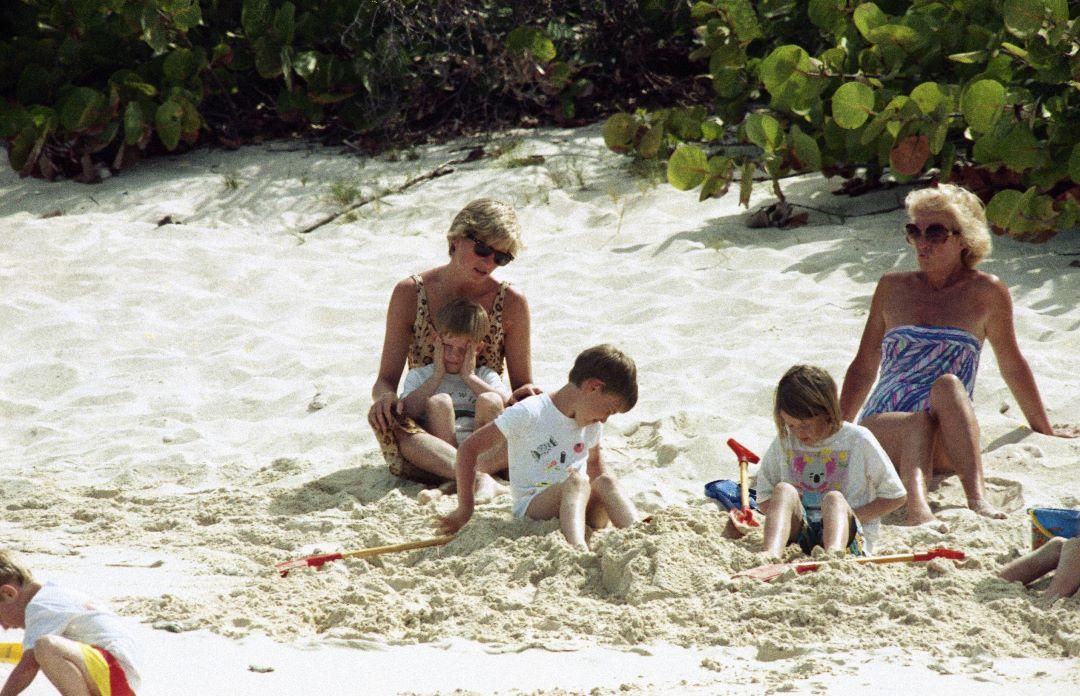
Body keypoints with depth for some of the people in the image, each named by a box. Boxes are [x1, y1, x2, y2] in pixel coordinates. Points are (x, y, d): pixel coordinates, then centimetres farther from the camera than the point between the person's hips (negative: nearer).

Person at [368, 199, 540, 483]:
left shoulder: (511, 302, 3)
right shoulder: (410, 294, 2)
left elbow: (523, 386, 6)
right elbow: (386, 379, 1)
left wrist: (522, 397, -20)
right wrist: (385, 396, -25)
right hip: (423, 433, -1)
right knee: (386, 418, -36)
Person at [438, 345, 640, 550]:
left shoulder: (593, 424, 13)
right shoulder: (528, 414, -7)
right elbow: (469, 448, -6)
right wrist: (465, 510, -7)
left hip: (580, 507, 6)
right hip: (530, 508, -6)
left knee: (605, 482, -25)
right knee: (576, 481, -35)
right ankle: (578, 548, -62)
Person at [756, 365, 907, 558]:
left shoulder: (858, 440, 3)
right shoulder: (784, 442, 12)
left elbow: (896, 496, 6)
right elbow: (764, 500, 19)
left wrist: (845, 517, -6)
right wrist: (791, 515, -4)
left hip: (851, 536, -2)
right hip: (799, 533, 2)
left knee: (834, 498, -34)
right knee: (783, 490, -26)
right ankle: (771, 555, -55)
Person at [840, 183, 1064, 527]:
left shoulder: (986, 293, 8)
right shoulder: (892, 287, 16)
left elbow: (1012, 367, 19)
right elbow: (863, 368, 24)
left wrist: (1045, 432, 27)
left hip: (945, 446, -1)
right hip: (881, 429, 1)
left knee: (948, 384, -34)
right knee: (918, 423, -35)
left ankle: (977, 496, -52)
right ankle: (917, 505, -64)